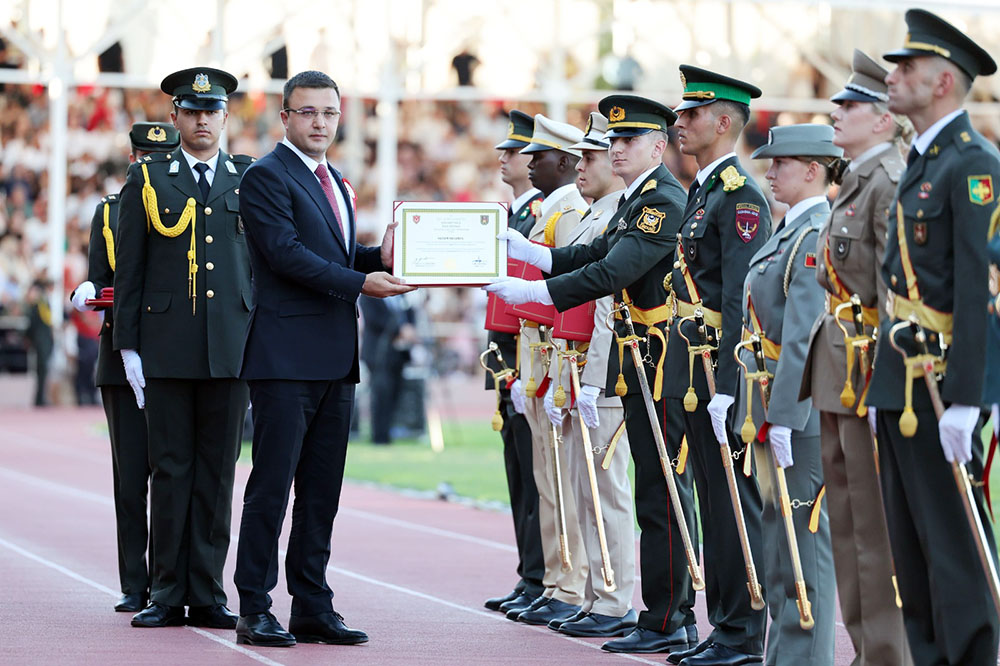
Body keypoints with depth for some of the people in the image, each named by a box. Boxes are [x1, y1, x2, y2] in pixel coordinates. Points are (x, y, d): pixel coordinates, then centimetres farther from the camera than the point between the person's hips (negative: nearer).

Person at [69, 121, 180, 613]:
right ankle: (135, 586, 4)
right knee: (131, 476, 0)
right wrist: (89, 296, -11)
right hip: (125, 362, 1)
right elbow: (97, 282, 11)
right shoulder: (109, 213, 14)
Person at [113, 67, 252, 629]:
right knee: (170, 471, 1)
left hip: (233, 347, 1)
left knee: (217, 473, 3)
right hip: (167, 348, -1)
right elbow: (129, 270, 5)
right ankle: (168, 596, 6)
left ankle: (207, 595, 7)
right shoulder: (147, 179, 7)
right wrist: (128, 347, -1)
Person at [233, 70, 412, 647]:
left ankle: (313, 609, 12)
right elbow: (287, 254, -16)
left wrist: (380, 258, 2)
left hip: (335, 360, 8)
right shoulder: (267, 176, -6)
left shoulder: (336, 183, 21)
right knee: (272, 485, -6)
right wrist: (361, 283, -18)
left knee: (322, 490, 9)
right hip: (286, 355, -8)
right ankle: (255, 610, -3)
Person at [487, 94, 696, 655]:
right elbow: (589, 256, 20)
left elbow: (612, 273, -23)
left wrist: (531, 291, -20)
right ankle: (678, 614, 17)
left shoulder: (664, 202, -14)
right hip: (641, 367, 11)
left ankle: (665, 624, -6)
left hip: (659, 365, -11)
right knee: (666, 492, 12)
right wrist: (516, 246, 10)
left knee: (662, 496, -8)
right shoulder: (633, 203, 18)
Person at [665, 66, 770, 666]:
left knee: (734, 501, -5)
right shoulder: (702, 190, 17)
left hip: (720, 368, -10)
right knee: (714, 499, 12)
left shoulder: (741, 195, -13)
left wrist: (724, 387, -23)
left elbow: (741, 298, -19)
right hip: (692, 369, 10)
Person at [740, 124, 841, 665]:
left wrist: (783, 417, -23)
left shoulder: (818, 236, -15)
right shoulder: (788, 232, 16)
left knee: (806, 537, -6)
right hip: (774, 407, 10)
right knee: (779, 536, 14)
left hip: (804, 411, -10)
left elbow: (804, 336, -21)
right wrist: (764, 415, 18)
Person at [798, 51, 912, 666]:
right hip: (838, 370, 10)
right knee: (847, 519, 13)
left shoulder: (892, 182, -14)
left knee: (877, 524, -6)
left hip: (870, 369, -10)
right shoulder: (857, 182, 16)